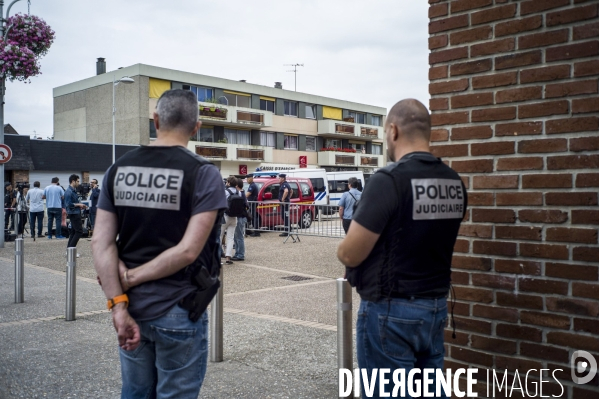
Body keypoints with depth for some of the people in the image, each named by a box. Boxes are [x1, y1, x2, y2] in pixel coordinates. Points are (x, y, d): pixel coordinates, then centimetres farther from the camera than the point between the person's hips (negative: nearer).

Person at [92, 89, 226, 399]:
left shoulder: (119, 169, 2)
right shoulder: (203, 173, -12)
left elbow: (101, 242, -5)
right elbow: (188, 250, -20)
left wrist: (119, 305, -7)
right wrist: (132, 278, -9)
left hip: (132, 309, 5)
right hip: (178, 313, -4)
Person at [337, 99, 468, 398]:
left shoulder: (388, 180, -19)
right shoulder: (455, 183, 4)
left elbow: (349, 254, -17)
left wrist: (344, 250, 5)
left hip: (390, 310, -7)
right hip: (436, 306, 7)